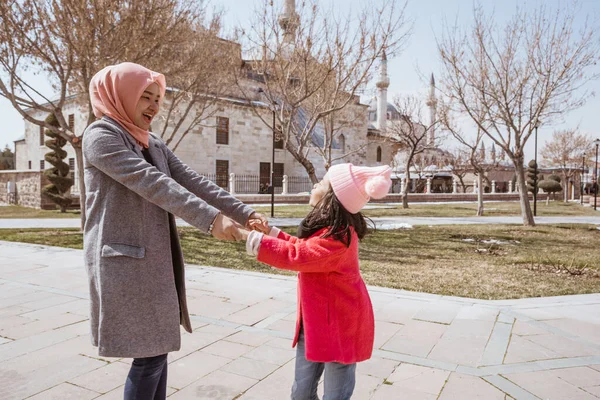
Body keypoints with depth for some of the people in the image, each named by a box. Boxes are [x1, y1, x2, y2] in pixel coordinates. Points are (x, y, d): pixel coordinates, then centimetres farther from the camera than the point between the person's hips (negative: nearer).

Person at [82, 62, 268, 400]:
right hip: (126, 263, -7)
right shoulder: (101, 136, -9)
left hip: (157, 259, 8)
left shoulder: (154, 144, 15)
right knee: (150, 353, -2)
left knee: (157, 347, 13)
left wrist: (245, 213, -5)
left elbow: (194, 182, 6)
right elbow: (152, 184, -23)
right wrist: (211, 219, -31)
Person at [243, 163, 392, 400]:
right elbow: (303, 247, 17)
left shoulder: (337, 237, -28)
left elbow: (294, 255, -30)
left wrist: (251, 238, -23)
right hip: (315, 321, 10)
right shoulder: (331, 229, 5)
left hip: (339, 326, -9)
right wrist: (270, 231, 10)